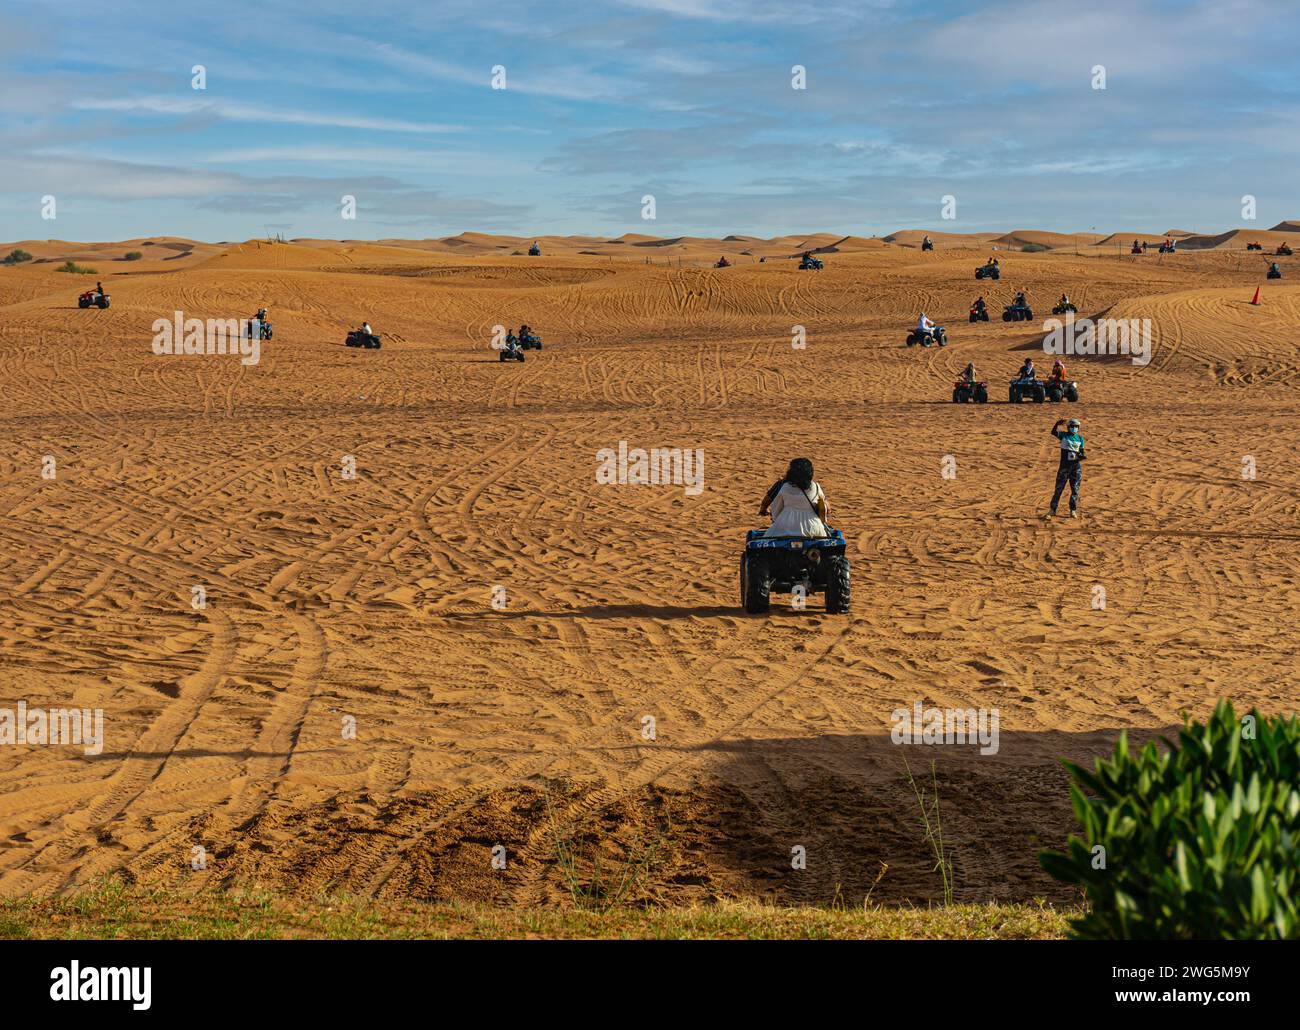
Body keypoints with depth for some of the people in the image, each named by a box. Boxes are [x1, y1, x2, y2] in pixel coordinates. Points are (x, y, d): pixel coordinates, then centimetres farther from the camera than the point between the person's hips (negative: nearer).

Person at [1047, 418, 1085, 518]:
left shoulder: (1080, 438, 6)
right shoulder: (1063, 435, -1)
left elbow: (1081, 452, 7)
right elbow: (1053, 432, -21)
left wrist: (1082, 456, -16)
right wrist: (1057, 424, -39)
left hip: (1076, 466, 2)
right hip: (1064, 466, -2)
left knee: (1075, 489, 4)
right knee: (1059, 488, 1)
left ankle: (1073, 511, 15)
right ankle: (1053, 510, 8)